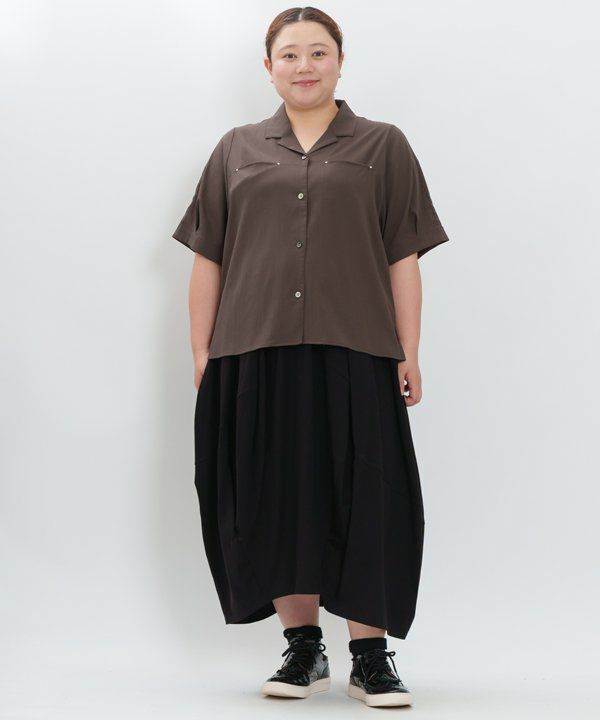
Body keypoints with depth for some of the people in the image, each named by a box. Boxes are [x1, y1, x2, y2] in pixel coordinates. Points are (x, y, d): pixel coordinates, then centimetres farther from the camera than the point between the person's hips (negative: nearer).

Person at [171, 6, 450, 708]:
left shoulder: (382, 147, 10)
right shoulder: (236, 152, 14)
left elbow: (404, 261, 5)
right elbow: (208, 261, 12)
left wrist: (409, 355, -2)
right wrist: (201, 352, 7)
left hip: (353, 354, -2)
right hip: (254, 357, 2)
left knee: (365, 499, -3)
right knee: (275, 500, 4)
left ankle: (370, 654, 4)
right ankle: (302, 648, 16)